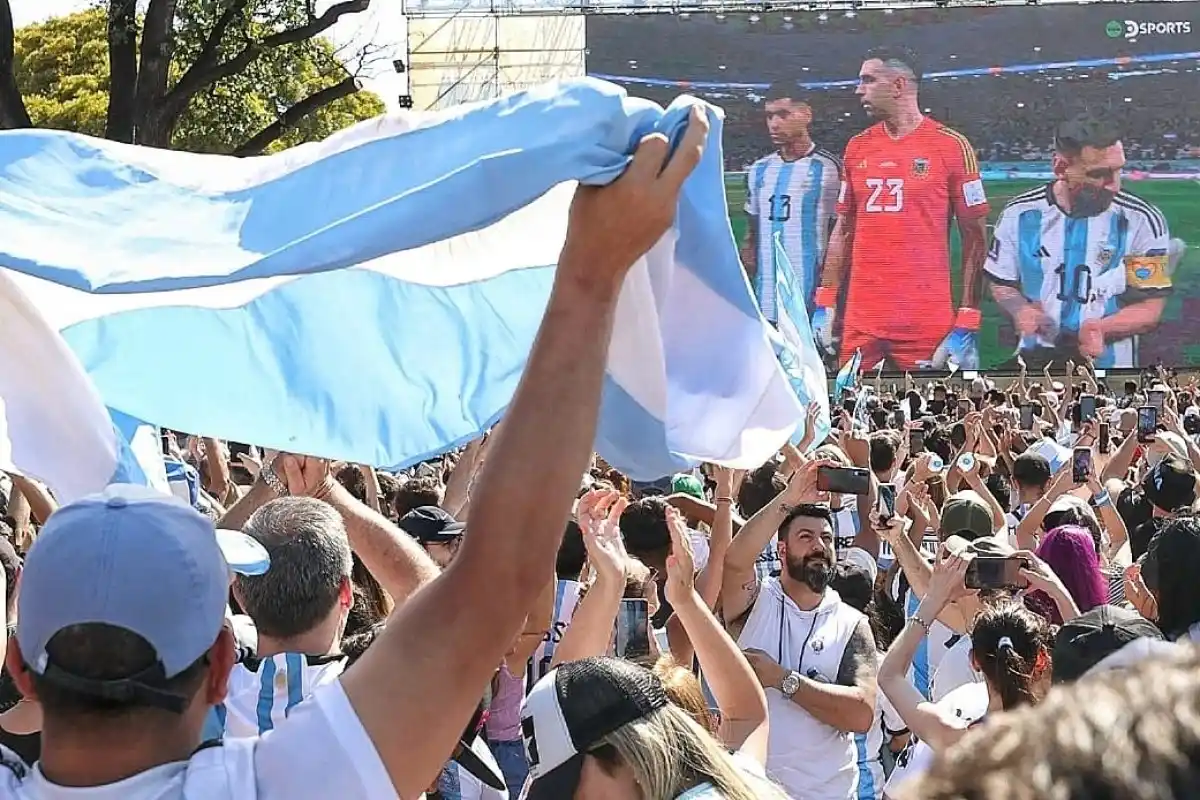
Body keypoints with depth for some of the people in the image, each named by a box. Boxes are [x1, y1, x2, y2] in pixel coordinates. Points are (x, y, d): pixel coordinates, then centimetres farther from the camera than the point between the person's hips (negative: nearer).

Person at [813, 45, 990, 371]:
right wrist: (824, 304, 9)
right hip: (861, 319, 5)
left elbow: (975, 238, -3)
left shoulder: (951, 146, -3)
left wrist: (967, 323, -8)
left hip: (927, 320, -4)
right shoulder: (857, 148, 12)